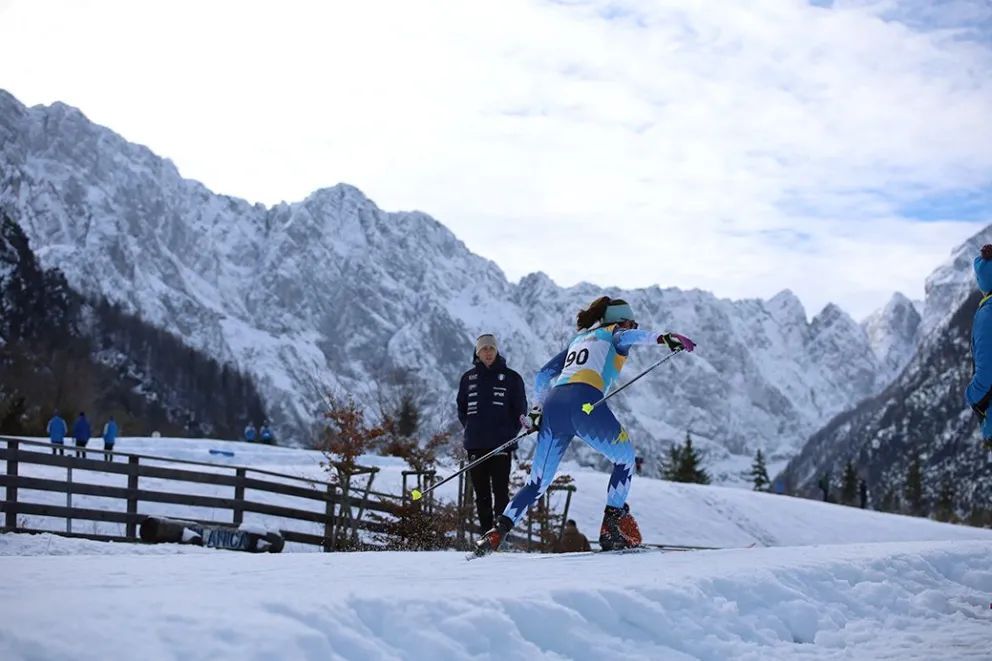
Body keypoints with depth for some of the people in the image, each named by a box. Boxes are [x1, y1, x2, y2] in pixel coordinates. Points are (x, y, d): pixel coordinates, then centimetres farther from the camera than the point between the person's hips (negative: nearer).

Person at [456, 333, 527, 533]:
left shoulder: (511, 377, 5)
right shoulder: (468, 378, 12)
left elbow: (520, 410, 7)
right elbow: (461, 407, 21)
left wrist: (509, 433, -1)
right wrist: (471, 428, 9)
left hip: (501, 444, -3)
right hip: (476, 445, 3)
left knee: (500, 490, -7)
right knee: (481, 492, 4)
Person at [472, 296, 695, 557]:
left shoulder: (578, 339, 36)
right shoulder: (613, 333, 20)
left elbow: (542, 376, 32)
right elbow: (626, 337, -7)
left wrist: (541, 406, 44)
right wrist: (662, 338, -21)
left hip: (553, 403, 6)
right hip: (584, 401, -6)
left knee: (538, 483, 13)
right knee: (625, 457, 15)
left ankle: (498, 530, -2)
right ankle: (613, 525, 4)